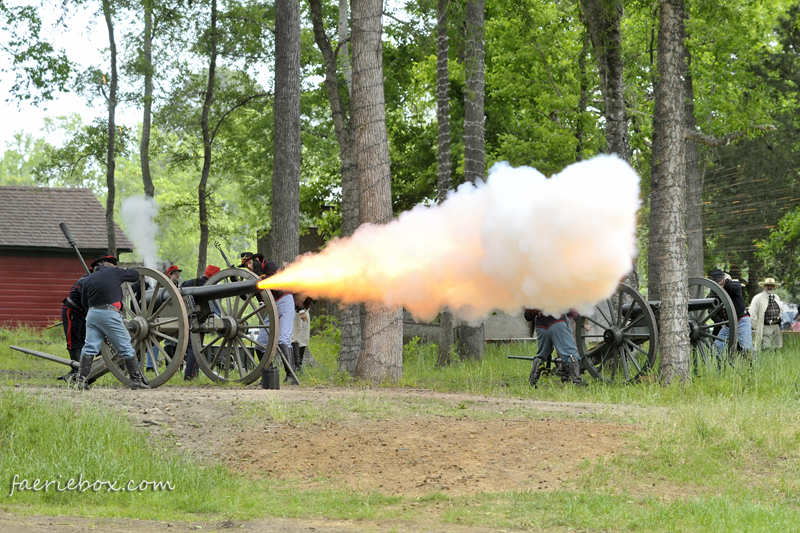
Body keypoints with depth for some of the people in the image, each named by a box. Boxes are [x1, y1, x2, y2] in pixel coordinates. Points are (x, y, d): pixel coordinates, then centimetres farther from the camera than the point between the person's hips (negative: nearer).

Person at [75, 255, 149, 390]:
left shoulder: (88, 279, 15)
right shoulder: (114, 272, 6)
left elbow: (84, 302, 19)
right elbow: (135, 275, 19)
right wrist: (123, 270, 37)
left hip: (92, 313, 4)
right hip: (110, 313, -4)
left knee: (89, 347, 3)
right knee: (126, 348, 3)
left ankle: (82, 380, -6)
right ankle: (136, 380, 5)